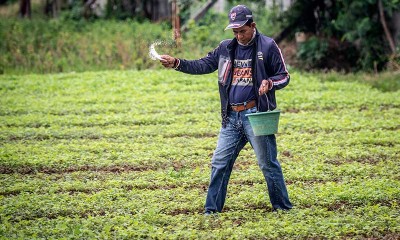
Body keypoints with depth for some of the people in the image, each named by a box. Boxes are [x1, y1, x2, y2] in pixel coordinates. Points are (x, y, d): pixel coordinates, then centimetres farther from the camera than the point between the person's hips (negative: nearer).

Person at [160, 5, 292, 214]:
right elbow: (203, 65, 12)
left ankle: (282, 207, 11)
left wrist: (269, 83, -20)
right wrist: (176, 63, 0)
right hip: (231, 117, 5)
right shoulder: (226, 48, 10)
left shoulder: (267, 47, -3)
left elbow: (283, 76, 1)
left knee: (268, 163, -1)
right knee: (219, 163, 6)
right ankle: (212, 209, 14)